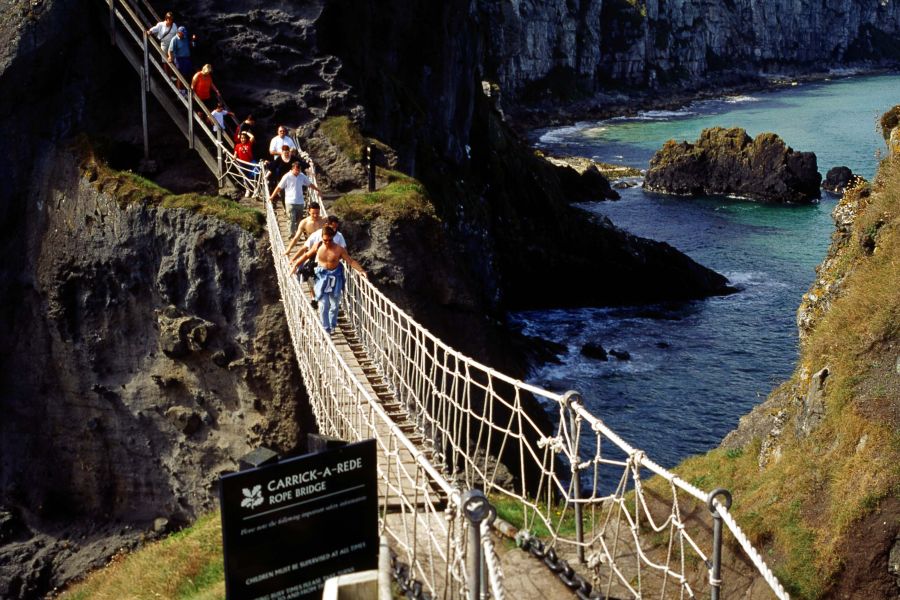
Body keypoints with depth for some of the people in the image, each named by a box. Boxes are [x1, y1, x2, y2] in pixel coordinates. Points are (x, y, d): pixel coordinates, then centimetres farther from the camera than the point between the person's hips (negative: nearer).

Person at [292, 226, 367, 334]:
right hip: (322, 277, 1)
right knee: (323, 305, -3)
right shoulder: (318, 247, -7)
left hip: (335, 278, -1)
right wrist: (296, 265, 10)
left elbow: (351, 261, -15)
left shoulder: (339, 249, -15)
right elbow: (306, 255, 9)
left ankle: (332, 325, 33)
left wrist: (361, 270, -27)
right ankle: (326, 329, 7)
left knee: (335, 304, 11)